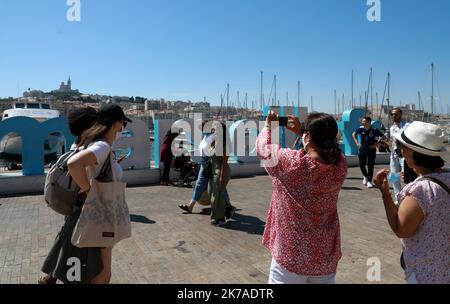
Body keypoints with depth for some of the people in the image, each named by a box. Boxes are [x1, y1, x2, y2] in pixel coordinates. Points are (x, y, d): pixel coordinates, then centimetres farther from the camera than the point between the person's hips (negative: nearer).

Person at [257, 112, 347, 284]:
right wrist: (300, 132, 13)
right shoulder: (340, 165, -10)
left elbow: (263, 148, -4)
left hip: (292, 253, -4)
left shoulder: (292, 162, -23)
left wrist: (267, 126, 14)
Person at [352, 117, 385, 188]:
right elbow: (354, 134, 13)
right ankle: (366, 176, 32)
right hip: (362, 149, 2)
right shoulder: (361, 129, -5)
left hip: (371, 150, -2)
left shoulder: (375, 130, -11)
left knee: (370, 166, 0)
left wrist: (377, 144, -10)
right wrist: (356, 142, 2)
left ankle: (369, 181, 11)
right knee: (361, 165, 4)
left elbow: (383, 137, -1)